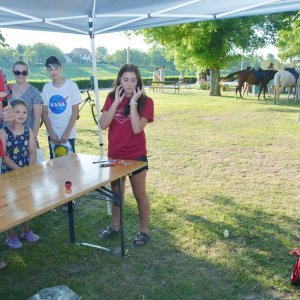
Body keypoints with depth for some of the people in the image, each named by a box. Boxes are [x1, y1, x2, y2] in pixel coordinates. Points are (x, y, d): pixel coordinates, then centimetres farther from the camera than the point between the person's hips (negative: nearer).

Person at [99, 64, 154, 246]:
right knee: (116, 193, 19)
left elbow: (137, 129, -23)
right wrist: (116, 102, -16)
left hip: (136, 156, -4)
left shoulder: (145, 101, -12)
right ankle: (115, 226, 37)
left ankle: (144, 231, 25)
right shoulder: (111, 98, -1)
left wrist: (133, 102, -22)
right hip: (115, 155, 4)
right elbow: (103, 125, -11)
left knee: (140, 194, 10)